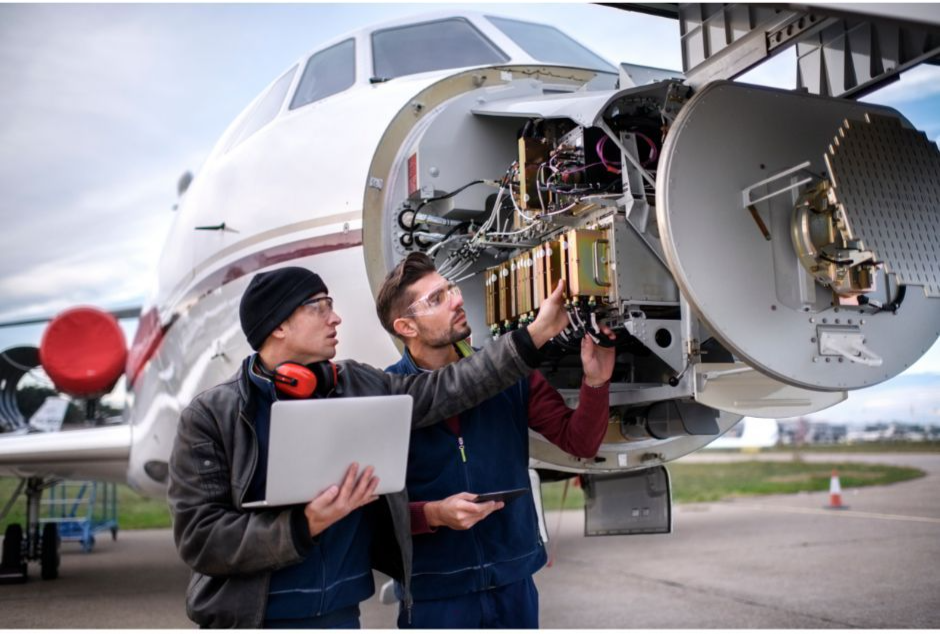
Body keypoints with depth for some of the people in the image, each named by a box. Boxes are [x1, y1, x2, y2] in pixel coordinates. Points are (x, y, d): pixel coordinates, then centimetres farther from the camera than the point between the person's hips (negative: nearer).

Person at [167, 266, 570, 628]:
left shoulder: (359, 388, 2)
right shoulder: (211, 416, -11)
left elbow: (445, 390, 5)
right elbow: (199, 536, -15)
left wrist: (533, 337, 3)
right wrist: (305, 526, -25)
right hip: (251, 618, -4)